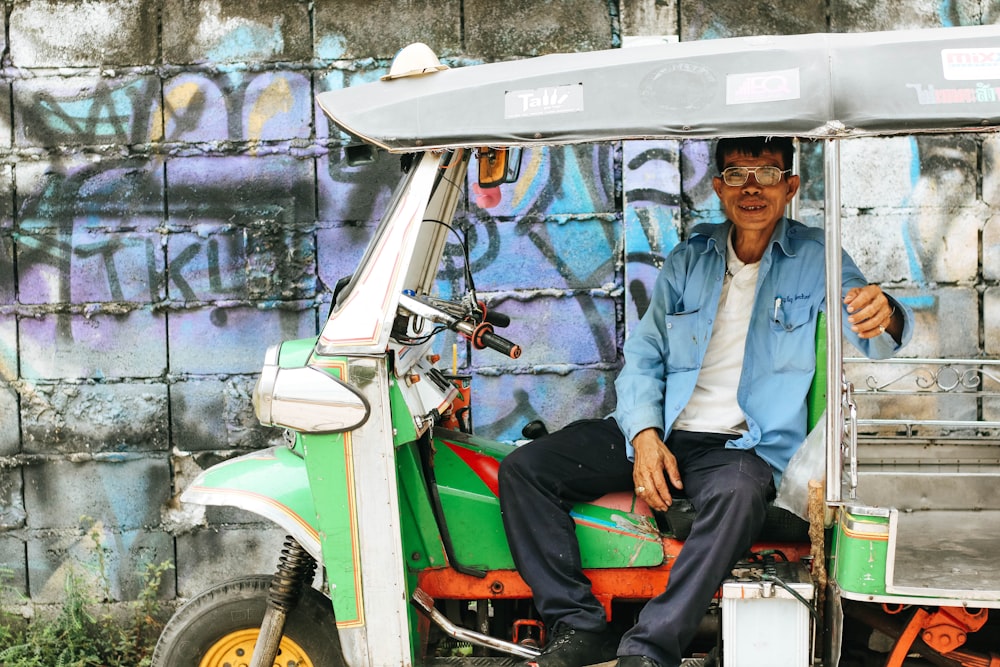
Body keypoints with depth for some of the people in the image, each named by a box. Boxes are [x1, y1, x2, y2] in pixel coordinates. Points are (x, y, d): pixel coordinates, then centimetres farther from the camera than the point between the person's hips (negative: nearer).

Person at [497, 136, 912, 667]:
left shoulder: (815, 259, 3)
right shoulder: (688, 260, 12)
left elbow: (874, 337, -12)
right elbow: (642, 356, 9)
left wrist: (884, 316, -39)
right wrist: (645, 436, -9)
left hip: (739, 445, -4)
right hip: (658, 431, 4)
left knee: (740, 492, -40)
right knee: (523, 468, -13)